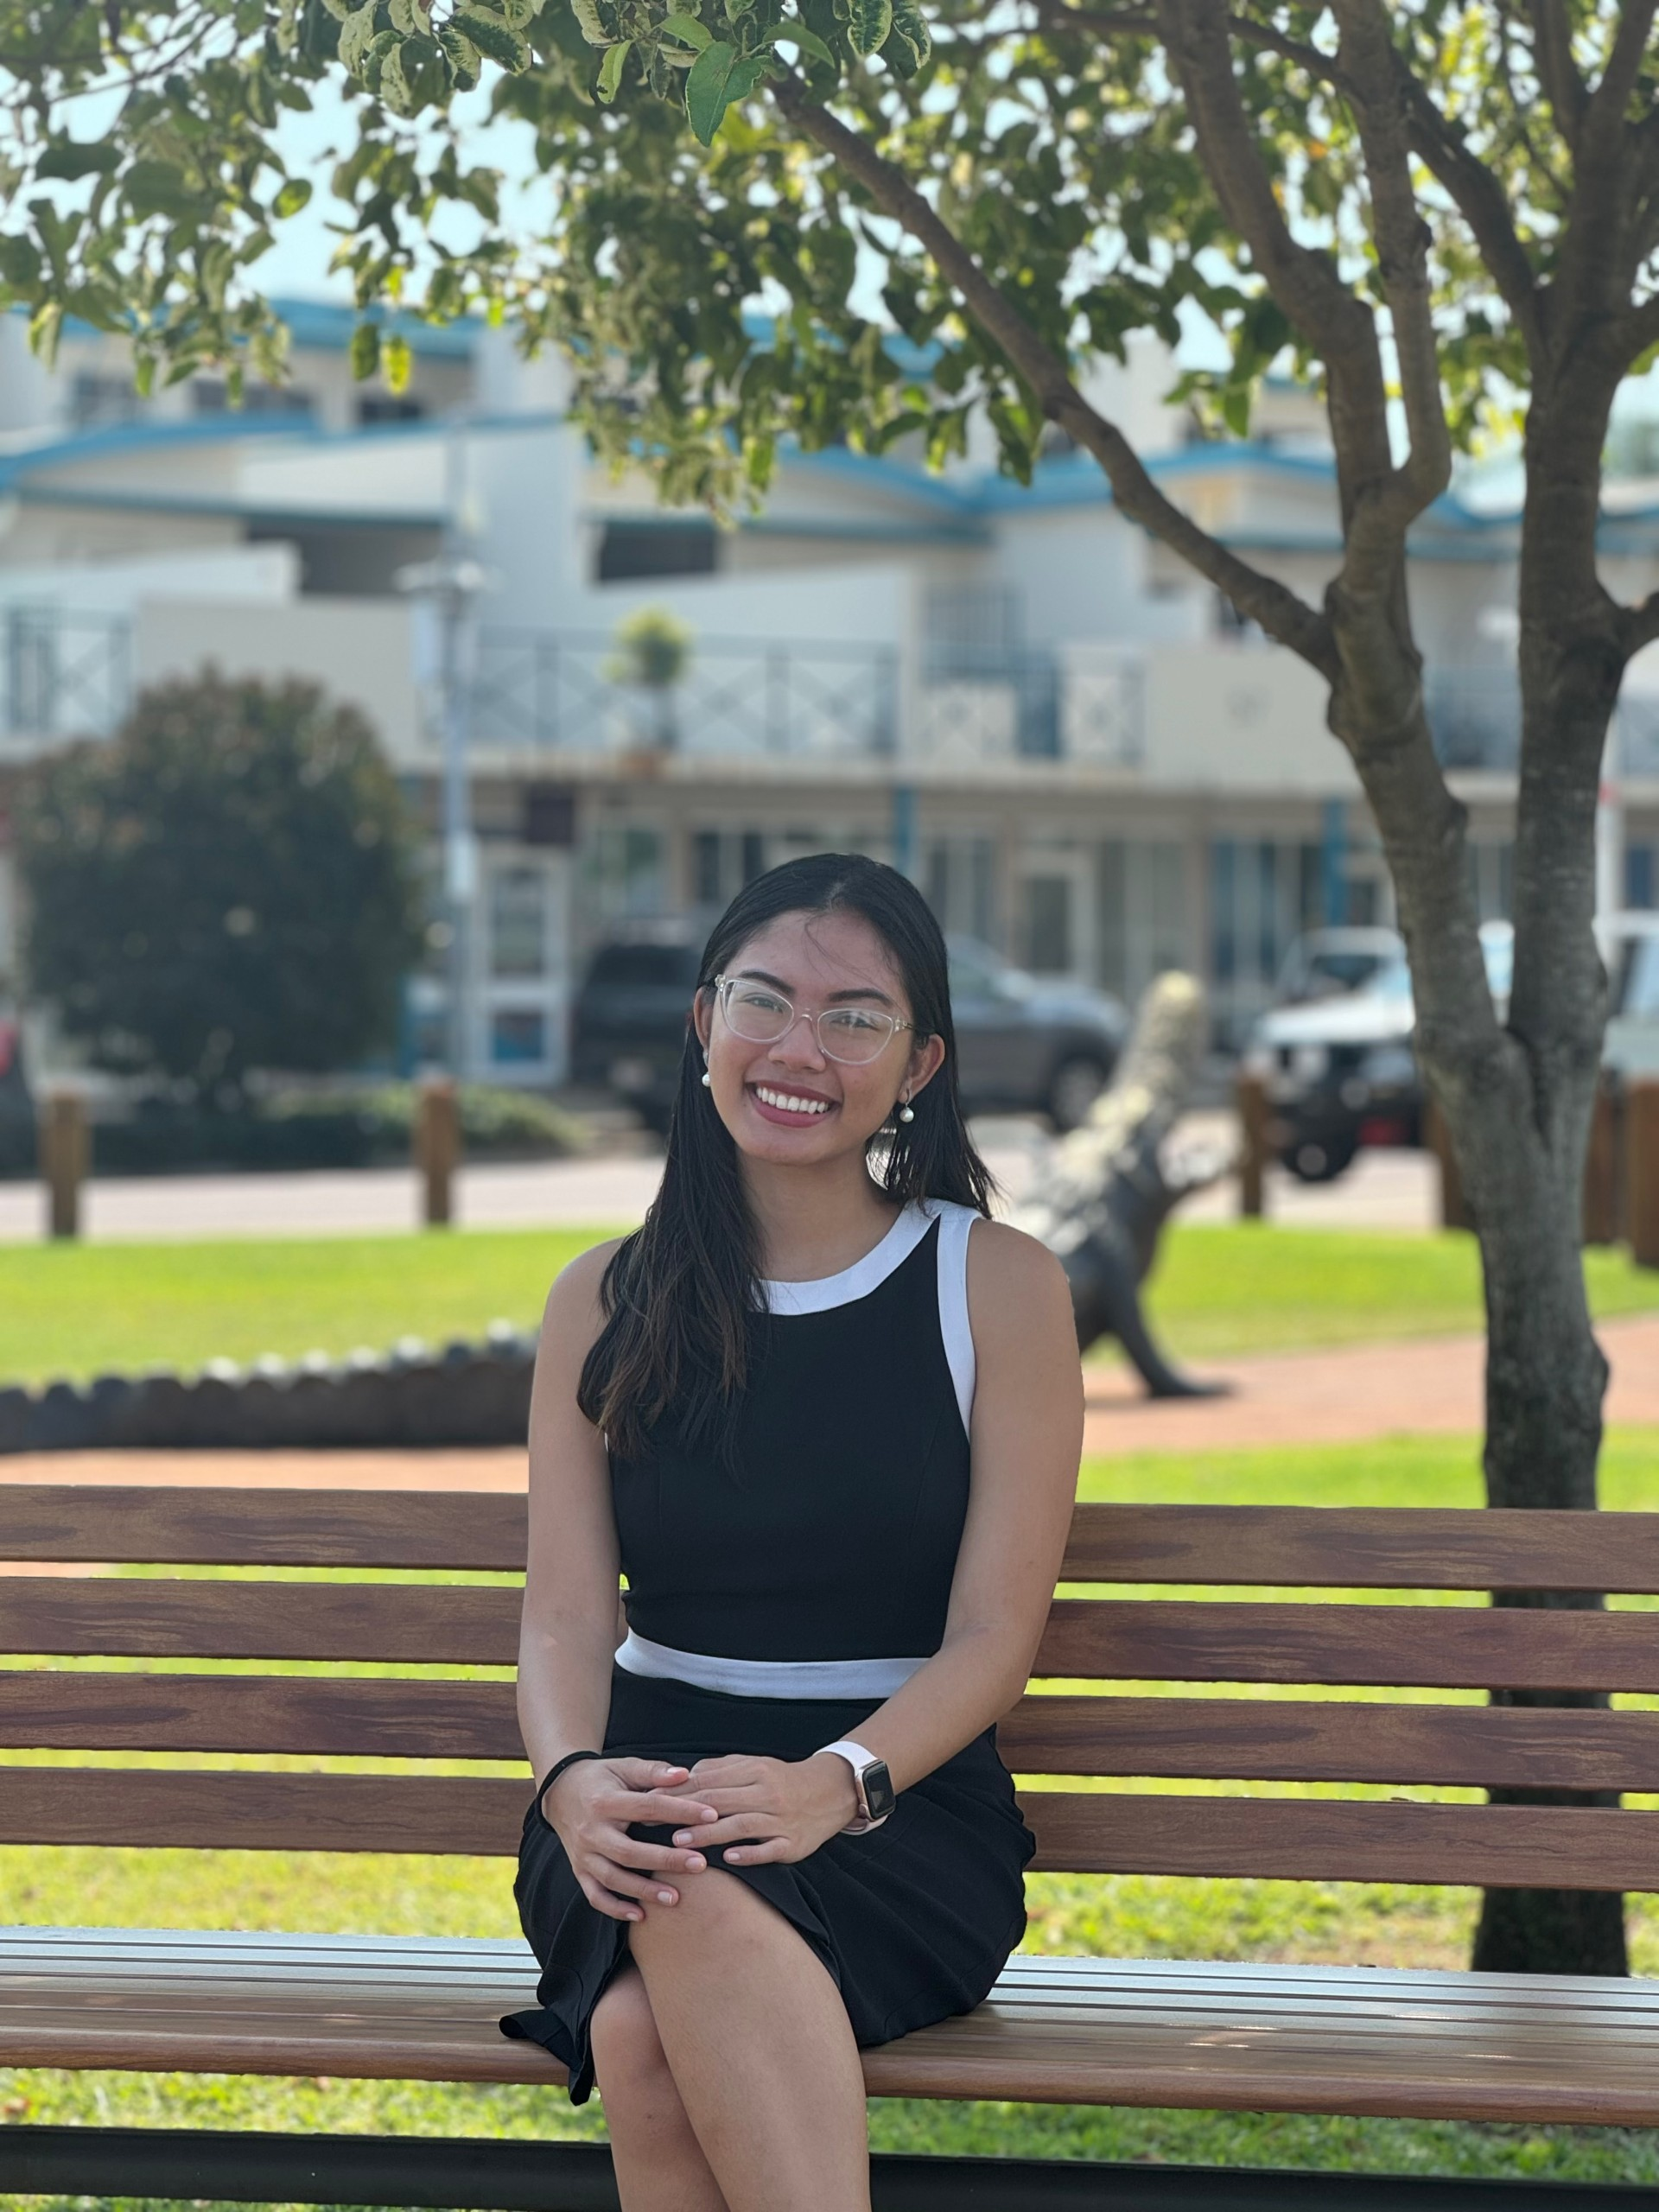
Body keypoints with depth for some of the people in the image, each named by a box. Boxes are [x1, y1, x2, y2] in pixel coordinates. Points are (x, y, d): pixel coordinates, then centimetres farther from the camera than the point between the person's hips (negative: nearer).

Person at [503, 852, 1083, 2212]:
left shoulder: (999, 1287, 3)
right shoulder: (609, 1304, 10)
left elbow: (995, 1634, -4)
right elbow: (567, 1614, 2)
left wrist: (836, 1782, -24)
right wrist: (574, 1781, -22)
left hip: (906, 1809, -2)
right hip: (653, 1792, 2)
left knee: (708, 1907, -38)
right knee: (643, 2049, -34)